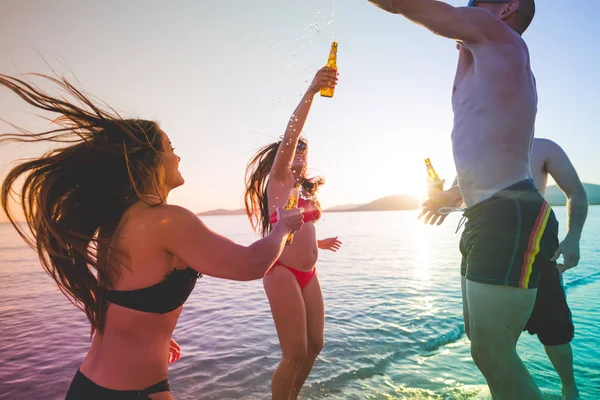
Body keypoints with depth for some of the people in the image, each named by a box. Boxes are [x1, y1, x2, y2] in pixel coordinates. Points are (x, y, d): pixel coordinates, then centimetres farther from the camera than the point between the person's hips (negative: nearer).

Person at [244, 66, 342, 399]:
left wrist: (318, 243, 29)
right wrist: (311, 91, -31)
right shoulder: (278, 178, -4)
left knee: (314, 345, 14)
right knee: (295, 353, -3)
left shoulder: (304, 188, 18)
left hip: (308, 274, 8)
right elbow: (291, 132, -21)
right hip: (283, 273, -8)